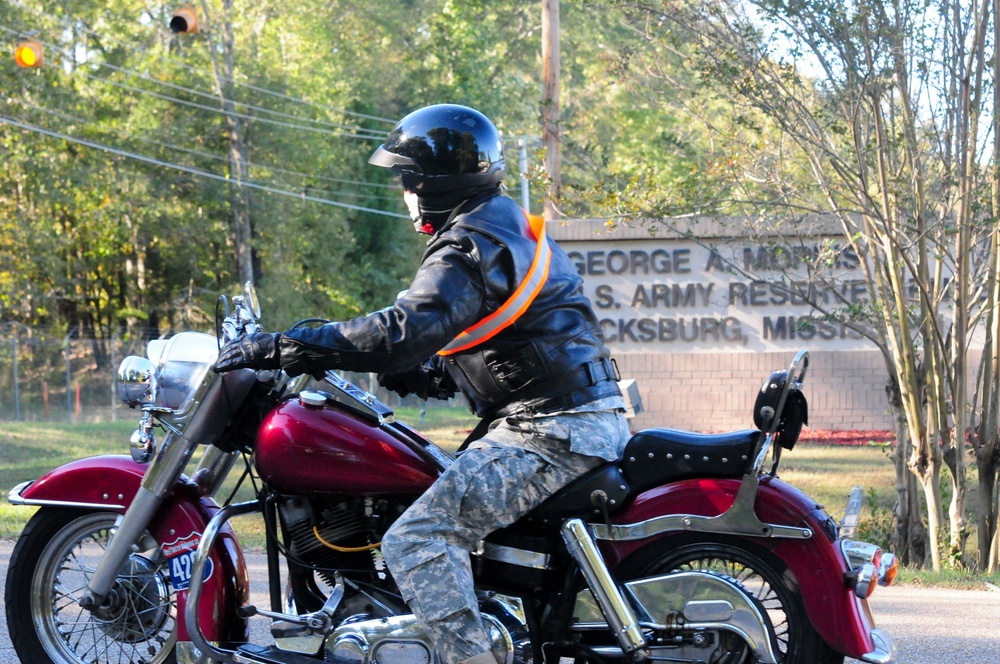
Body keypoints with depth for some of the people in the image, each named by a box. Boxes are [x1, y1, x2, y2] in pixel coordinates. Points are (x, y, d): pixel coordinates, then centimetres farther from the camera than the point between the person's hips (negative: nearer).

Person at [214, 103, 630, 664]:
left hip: (551, 429, -11)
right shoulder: (509, 228, 20)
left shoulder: (469, 249, -13)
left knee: (416, 539, -18)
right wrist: (403, 374, 19)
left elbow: (409, 330, -28)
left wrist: (283, 347, -25)